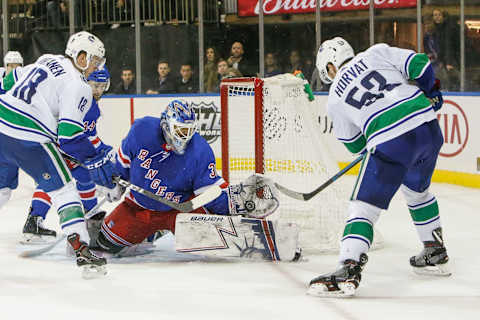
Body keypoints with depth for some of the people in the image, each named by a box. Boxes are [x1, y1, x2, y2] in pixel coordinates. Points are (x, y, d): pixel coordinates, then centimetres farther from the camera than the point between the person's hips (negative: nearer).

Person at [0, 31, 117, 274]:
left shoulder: (46, 61, 17)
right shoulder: (77, 86, -7)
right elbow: (70, 133, -15)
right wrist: (96, 162, -12)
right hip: (28, 139, -8)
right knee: (63, 190, -2)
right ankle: (81, 250, -10)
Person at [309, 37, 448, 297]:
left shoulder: (335, 99, 14)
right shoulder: (376, 53, 15)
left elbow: (354, 144, 22)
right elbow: (419, 63, 7)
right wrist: (431, 94, 24)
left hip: (390, 144, -4)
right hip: (428, 126, 5)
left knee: (363, 206, 1)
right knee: (417, 190, 30)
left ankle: (349, 270, -15)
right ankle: (436, 254, 39)